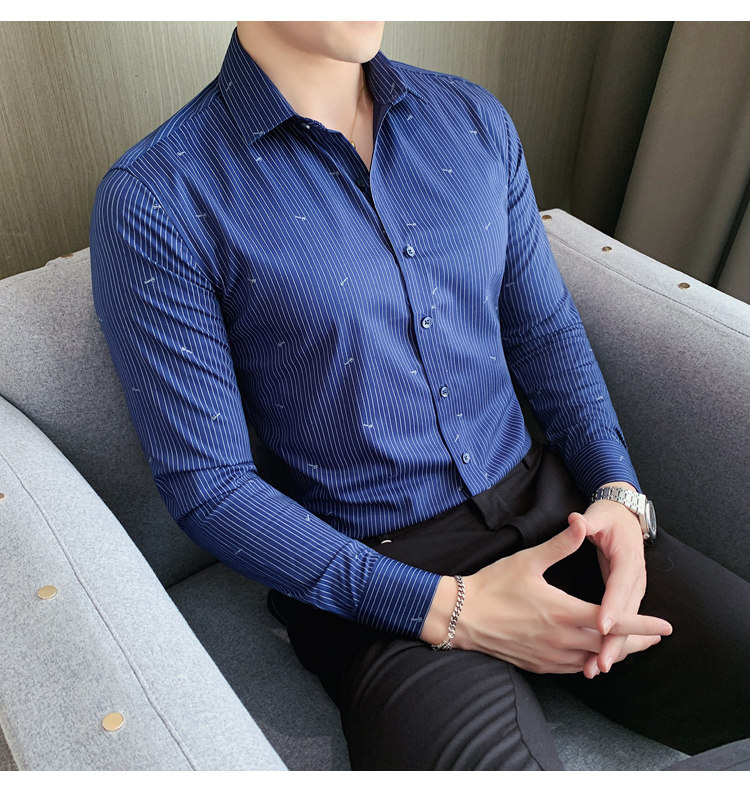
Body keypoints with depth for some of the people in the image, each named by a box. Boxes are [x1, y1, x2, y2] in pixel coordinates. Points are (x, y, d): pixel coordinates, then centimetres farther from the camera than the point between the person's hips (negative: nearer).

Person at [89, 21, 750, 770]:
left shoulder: (474, 118, 7)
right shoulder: (154, 202, -11)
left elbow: (546, 328, 11)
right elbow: (207, 483, -11)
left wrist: (618, 495, -5)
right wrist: (447, 609, -16)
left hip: (549, 508, 6)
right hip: (369, 579, -4)